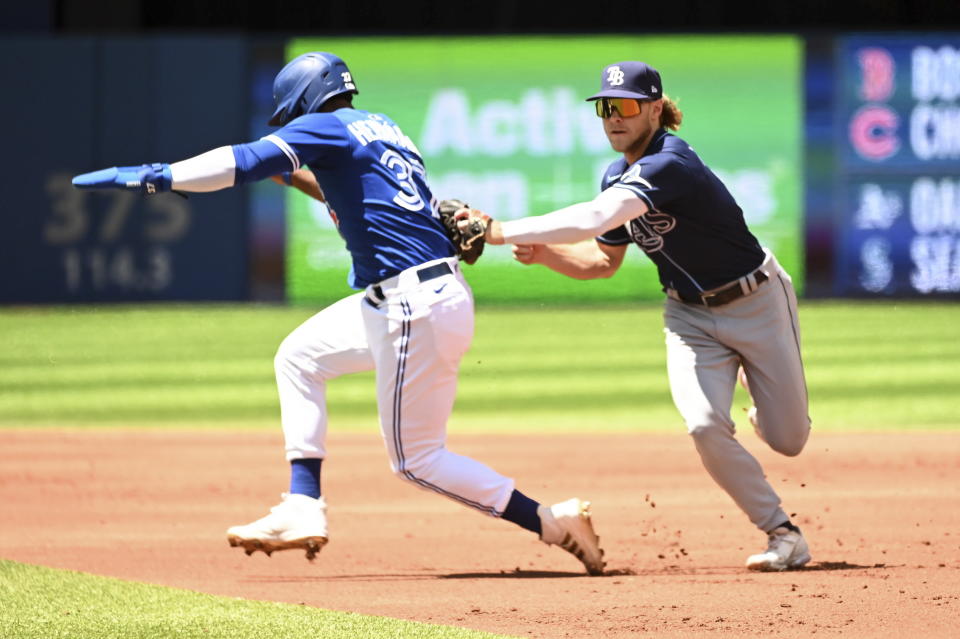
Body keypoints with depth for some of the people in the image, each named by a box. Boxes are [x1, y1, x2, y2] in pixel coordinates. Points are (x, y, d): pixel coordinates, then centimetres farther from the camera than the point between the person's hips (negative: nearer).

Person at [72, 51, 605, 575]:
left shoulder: (327, 127, -6)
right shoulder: (381, 127, 18)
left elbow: (246, 162, -18)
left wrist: (152, 177, -17)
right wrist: (296, 175, 29)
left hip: (419, 308, -9)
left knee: (417, 460, -2)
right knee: (300, 356, 20)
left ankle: (553, 522, -5)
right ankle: (305, 511, 13)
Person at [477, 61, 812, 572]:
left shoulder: (668, 165, -30)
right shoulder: (618, 177, -3)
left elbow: (595, 218, -42)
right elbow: (603, 261, 8)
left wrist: (500, 232, -43)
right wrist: (542, 252, -11)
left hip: (757, 303, -6)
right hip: (690, 315, 6)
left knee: (789, 441, 2)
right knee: (705, 426, -18)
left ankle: (759, 393, 39)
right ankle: (782, 534, -3)